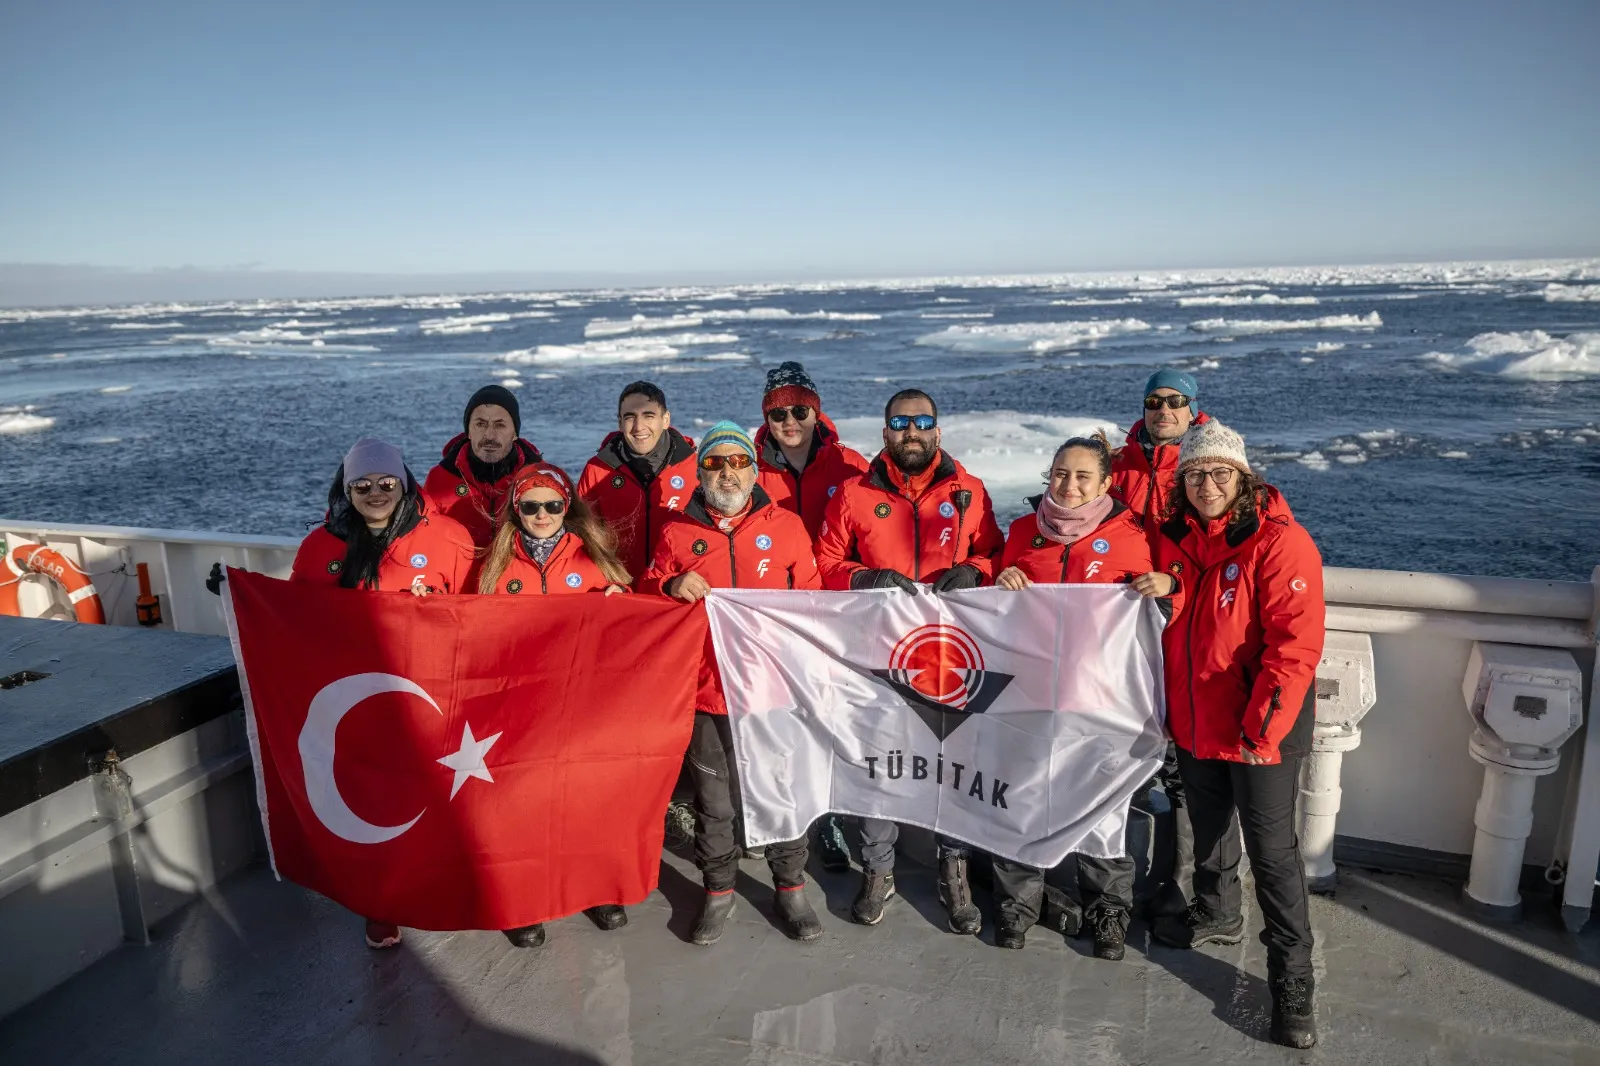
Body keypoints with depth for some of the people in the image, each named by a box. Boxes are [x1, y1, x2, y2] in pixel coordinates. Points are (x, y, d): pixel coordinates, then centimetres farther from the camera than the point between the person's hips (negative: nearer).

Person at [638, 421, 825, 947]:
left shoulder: (787, 526, 3)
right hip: (705, 688, 0)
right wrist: (670, 586, -12)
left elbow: (811, 602, 6)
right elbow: (646, 593, 11)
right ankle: (718, 889, 32)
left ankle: (790, 887, 30)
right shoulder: (677, 532, 4)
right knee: (713, 801, 12)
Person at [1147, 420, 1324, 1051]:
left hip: (1259, 730, -6)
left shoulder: (1280, 543, -18)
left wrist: (1264, 725, -29)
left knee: (1272, 849, 1)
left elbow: (1296, 643, -24)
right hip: (1193, 722, 6)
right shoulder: (1173, 539, 3)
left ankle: (1292, 981, 15)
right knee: (1208, 827, 23)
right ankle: (1217, 914, 47)